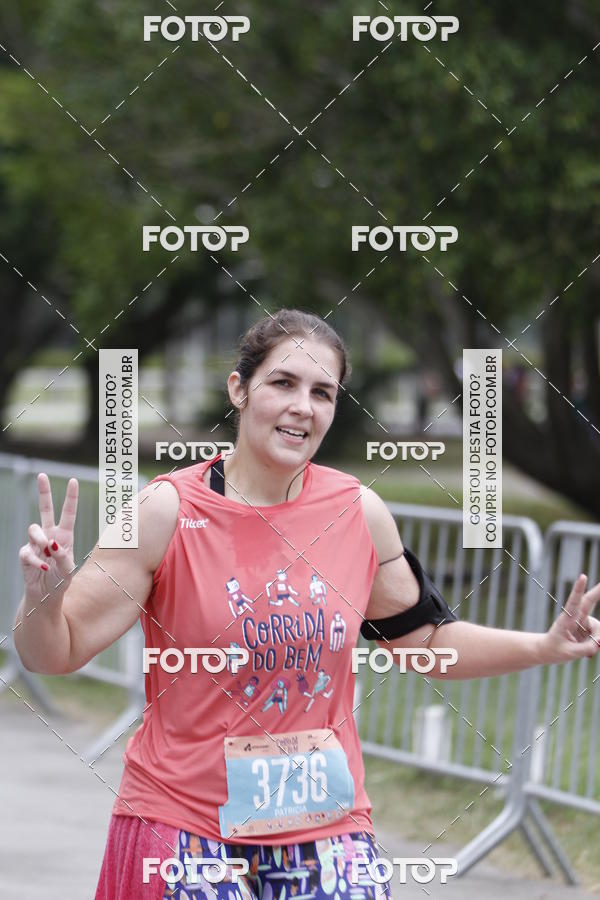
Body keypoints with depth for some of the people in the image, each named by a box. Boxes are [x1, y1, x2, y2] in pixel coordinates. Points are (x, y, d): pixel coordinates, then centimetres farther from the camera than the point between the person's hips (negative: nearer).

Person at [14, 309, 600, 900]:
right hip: (184, 826, -3)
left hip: (327, 827, 3)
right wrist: (43, 595, -29)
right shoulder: (168, 512, -9)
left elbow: (425, 639, 17)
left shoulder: (358, 513, 2)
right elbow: (54, 653, -8)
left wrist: (546, 646, 7)